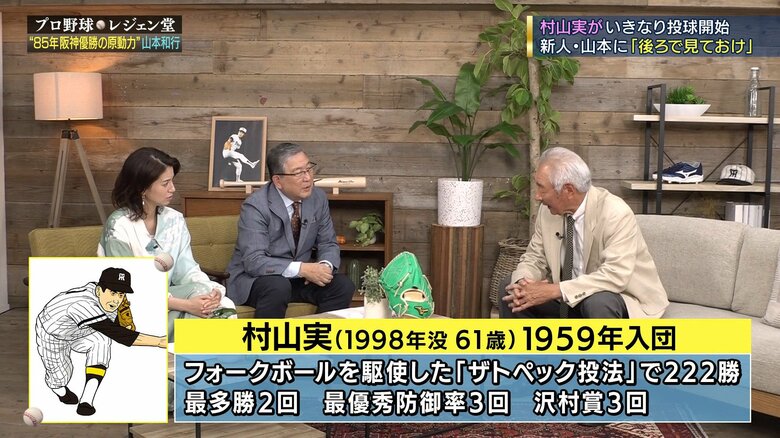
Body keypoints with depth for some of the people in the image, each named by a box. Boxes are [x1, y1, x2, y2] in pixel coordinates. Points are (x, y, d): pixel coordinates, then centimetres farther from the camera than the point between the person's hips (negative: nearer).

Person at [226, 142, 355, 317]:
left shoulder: (318, 198, -2)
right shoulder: (255, 207, -19)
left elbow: (328, 244, 5)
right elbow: (254, 261, -26)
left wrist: (325, 266, -19)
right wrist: (302, 269, -34)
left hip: (299, 277, 5)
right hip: (254, 279, -5)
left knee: (343, 285, -17)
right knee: (278, 287, -36)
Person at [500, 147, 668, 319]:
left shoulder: (616, 214, -25)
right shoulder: (548, 210, -7)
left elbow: (615, 276, -34)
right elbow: (535, 258, 3)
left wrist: (555, 290, -37)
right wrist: (523, 283, -21)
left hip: (619, 299, -6)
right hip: (570, 300, 6)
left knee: (598, 302, -38)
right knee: (510, 288, -5)